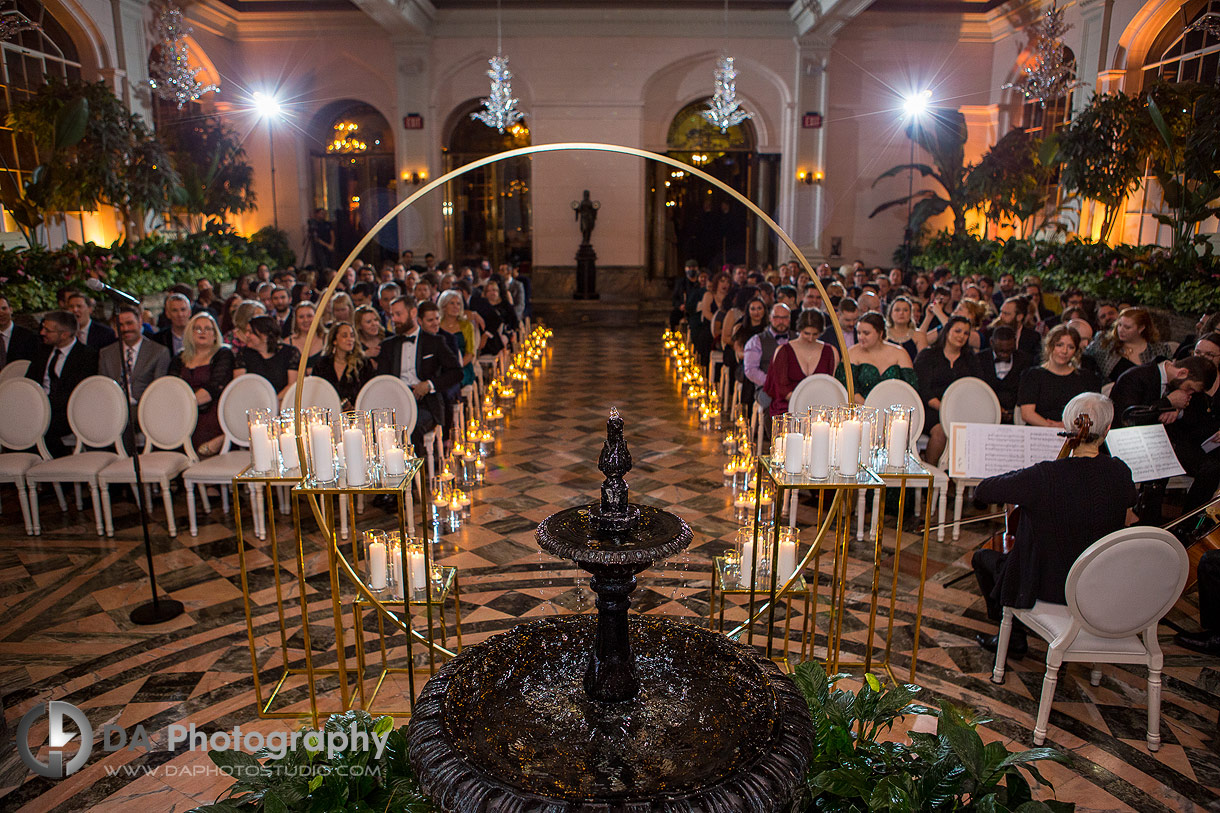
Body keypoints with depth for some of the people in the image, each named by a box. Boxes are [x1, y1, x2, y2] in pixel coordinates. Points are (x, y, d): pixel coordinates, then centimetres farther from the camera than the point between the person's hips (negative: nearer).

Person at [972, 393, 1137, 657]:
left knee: (983, 558, 20)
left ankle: (1014, 638, 28)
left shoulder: (1044, 476, -28)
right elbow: (1125, 520, 10)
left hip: (1048, 586, -5)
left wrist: (1021, 474, -3)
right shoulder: (1120, 472, -12)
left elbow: (982, 491, -18)